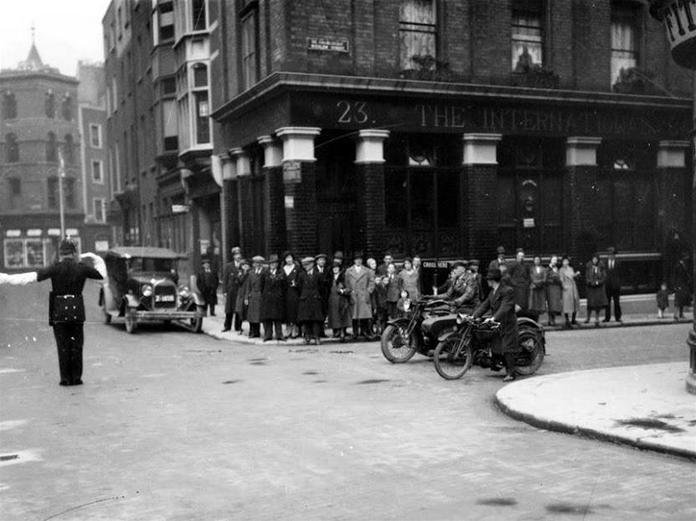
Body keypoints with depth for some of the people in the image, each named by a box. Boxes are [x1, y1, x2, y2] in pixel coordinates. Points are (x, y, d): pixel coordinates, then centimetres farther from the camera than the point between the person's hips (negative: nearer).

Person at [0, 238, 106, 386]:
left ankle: (66, 378, 8)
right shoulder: (81, 268, -1)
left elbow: (33, 276, -15)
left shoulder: (55, 268, -8)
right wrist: (95, 258, 19)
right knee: (76, 344, 9)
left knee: (63, 345, 6)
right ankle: (76, 377, 11)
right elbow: (102, 274, 13)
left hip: (59, 310, -1)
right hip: (77, 310, 1)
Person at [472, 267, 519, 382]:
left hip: (507, 324, -8)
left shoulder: (508, 291, -14)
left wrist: (493, 318, -36)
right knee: (496, 349, 7)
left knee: (507, 349, -9)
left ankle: (511, 373, -1)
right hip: (496, 325, 8)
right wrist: (474, 316, 0)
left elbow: (505, 308, -25)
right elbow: (485, 305, 11)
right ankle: (508, 368, 22)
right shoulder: (492, 292, 14)